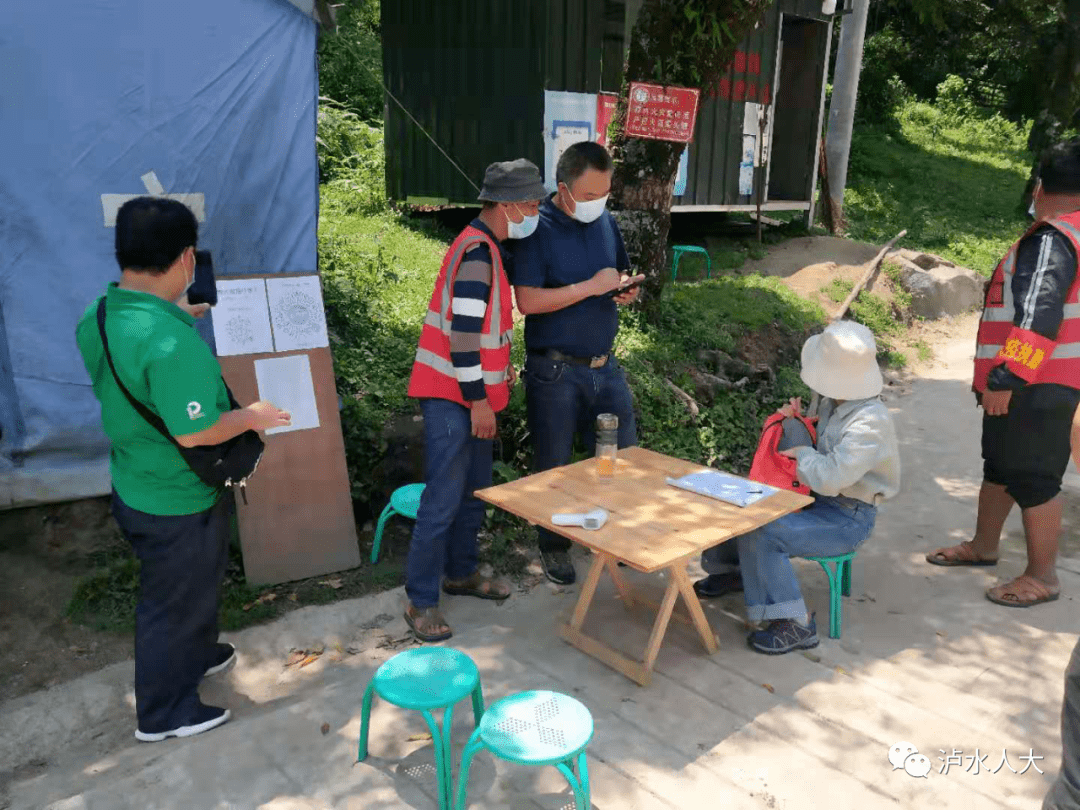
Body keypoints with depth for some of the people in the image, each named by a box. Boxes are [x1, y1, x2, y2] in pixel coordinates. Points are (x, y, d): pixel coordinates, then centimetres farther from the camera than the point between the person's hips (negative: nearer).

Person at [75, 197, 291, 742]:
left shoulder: (98, 318, -3)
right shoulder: (171, 342, -33)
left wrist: (175, 314, 15)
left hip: (133, 487, 9)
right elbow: (194, 432, -32)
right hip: (178, 503, -9)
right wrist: (251, 416, -15)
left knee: (191, 586, 30)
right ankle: (164, 713, 32)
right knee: (174, 601, 12)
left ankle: (196, 655, 53)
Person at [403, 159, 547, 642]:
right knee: (444, 500, -5)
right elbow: (463, 331, -23)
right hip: (452, 398, -10)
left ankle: (461, 572, 31)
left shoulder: (486, 246, 15)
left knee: (474, 491, 17)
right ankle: (421, 601, 5)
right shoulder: (478, 251, -18)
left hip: (473, 394, 10)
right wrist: (477, 400, -20)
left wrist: (500, 368, 17)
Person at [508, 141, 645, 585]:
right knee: (554, 466, 9)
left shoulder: (607, 222, 7)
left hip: (604, 364, 6)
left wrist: (626, 287, -3)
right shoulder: (538, 229, -12)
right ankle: (554, 546, 28)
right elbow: (528, 301, -20)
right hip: (555, 371, -5)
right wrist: (592, 286, -22)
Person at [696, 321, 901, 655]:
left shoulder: (871, 421, -27)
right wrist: (797, 421, -3)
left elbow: (831, 478, -35)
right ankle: (728, 569, 29)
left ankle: (795, 625, -13)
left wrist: (803, 452, -16)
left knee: (759, 534, -27)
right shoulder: (834, 403, 2)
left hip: (848, 519, -9)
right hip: (820, 500, 9)